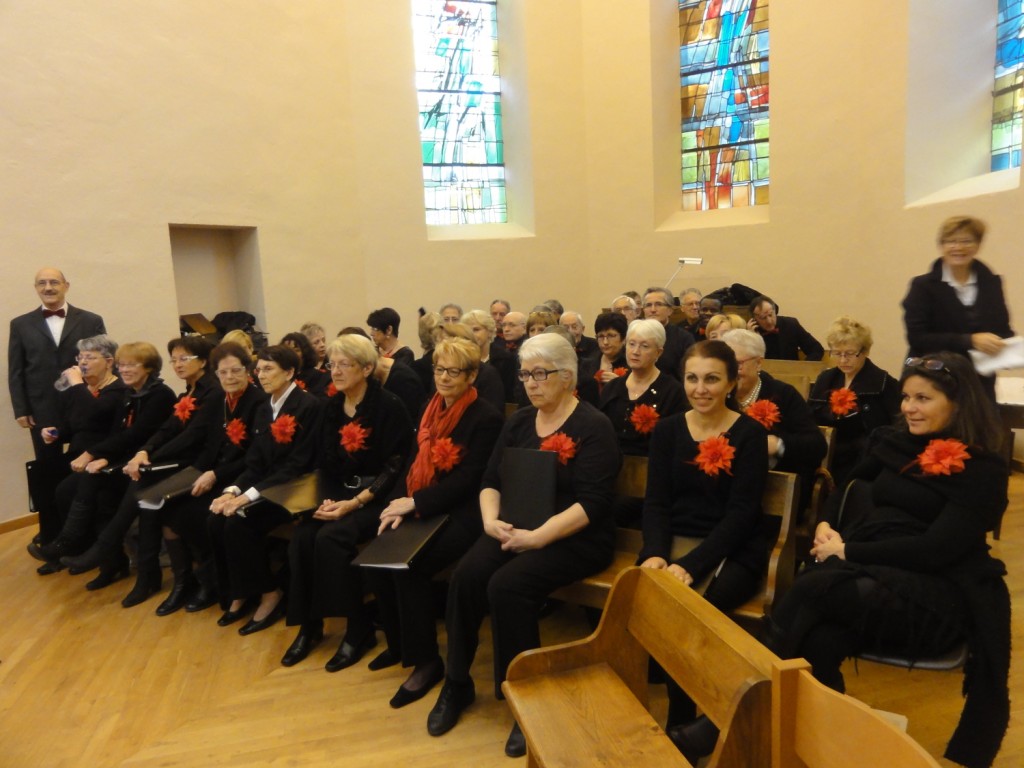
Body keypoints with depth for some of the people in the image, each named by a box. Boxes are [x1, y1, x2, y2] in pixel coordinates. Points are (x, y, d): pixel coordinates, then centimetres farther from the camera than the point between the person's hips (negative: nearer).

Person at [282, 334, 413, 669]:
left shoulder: (389, 406, -11)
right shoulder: (332, 407, 9)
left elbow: (395, 465, -15)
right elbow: (324, 462, 10)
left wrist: (355, 503, -20)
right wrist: (327, 498, -9)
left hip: (378, 497, -6)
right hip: (340, 493, 6)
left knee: (331, 537, -28)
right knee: (302, 536, -19)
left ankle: (360, 628, -10)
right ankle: (309, 624, -1)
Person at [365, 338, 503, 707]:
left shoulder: (486, 418, -12)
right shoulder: (431, 410, 10)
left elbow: (467, 480, -17)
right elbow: (414, 464, 9)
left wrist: (413, 503, -20)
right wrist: (399, 505, -8)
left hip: (463, 514, -7)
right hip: (423, 509, 7)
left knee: (409, 565, -25)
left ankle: (426, 660, -3)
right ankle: (399, 642, 12)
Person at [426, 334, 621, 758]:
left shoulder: (593, 426, -9)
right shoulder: (518, 422, 10)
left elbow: (591, 503, -18)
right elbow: (491, 481, 9)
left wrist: (538, 537, -25)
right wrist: (491, 520, -11)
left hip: (575, 538, -5)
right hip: (516, 529, 6)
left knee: (507, 586, -28)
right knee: (465, 575, -19)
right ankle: (457, 684, 2)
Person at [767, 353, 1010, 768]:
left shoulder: (982, 468, -4)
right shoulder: (895, 443, 13)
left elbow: (936, 550, -14)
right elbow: (848, 488, 22)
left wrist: (848, 552, -14)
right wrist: (825, 526, 1)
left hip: (938, 595, -5)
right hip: (872, 572, 5)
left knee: (813, 587, -33)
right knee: (817, 643, -31)